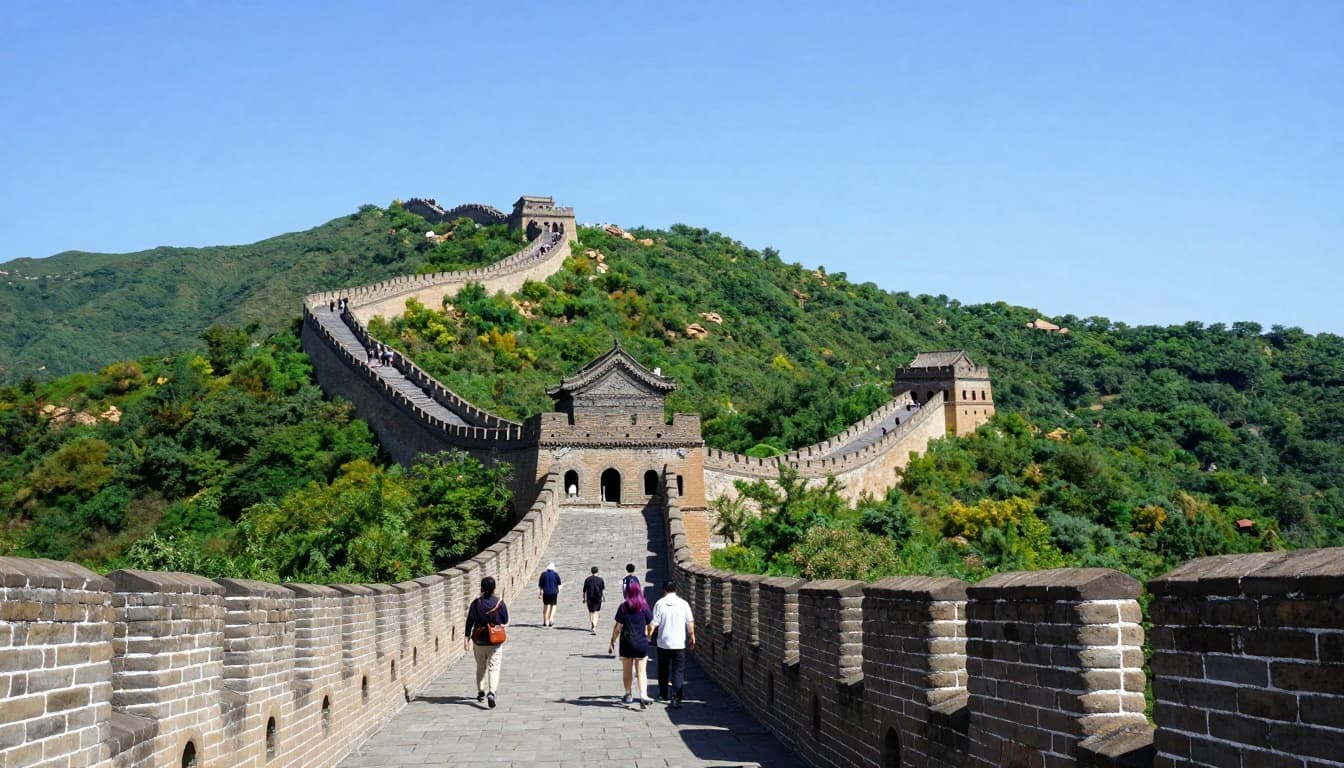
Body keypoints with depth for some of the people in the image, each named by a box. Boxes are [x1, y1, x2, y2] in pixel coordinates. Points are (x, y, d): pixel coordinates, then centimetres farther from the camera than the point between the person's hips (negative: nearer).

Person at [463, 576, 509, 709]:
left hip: (479, 641, 1)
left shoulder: (476, 603, -6)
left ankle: (481, 692, 26)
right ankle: (491, 692, -23)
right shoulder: (500, 603, -7)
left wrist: (466, 638, -3)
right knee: (494, 667, -4)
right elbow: (505, 621, 1)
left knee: (480, 667, 19)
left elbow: (470, 621, -7)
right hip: (496, 642, -1)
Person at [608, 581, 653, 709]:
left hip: (627, 643, 0)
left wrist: (612, 641, 3)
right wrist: (648, 636, 21)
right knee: (641, 672, 2)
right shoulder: (644, 607, -4)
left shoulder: (623, 607, -8)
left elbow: (617, 627, -7)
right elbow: (650, 625, 2)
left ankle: (628, 694, 27)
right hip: (642, 643, 0)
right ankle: (643, 695, -16)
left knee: (627, 671, 17)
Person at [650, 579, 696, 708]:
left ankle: (663, 695, 30)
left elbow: (653, 624, -7)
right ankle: (676, 698, -10)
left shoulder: (659, 604, -7)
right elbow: (690, 623, 1)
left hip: (663, 643, 1)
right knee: (678, 672, 1)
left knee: (663, 670, 18)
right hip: (679, 644, 0)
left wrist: (649, 635, 10)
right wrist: (692, 637, 15)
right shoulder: (683, 604, -3)